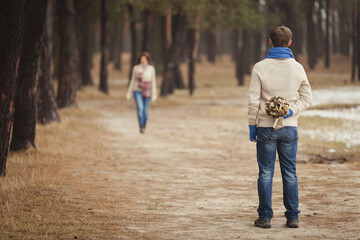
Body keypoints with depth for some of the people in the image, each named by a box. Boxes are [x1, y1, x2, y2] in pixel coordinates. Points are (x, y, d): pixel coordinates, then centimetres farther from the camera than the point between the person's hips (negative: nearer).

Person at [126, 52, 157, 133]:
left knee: (145, 111, 6)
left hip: (147, 92, 1)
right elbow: (132, 80, 4)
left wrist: (154, 94, -6)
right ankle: (141, 127, -27)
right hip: (137, 91, -1)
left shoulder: (151, 68, -4)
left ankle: (144, 128, 24)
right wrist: (129, 92, 3)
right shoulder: (136, 68, -2)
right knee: (140, 108, -21)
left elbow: (153, 81, -2)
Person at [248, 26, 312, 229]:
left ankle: (265, 217, 4)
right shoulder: (297, 68, 1)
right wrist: (291, 111, -6)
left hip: (266, 128, -2)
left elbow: (254, 100, -6)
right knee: (290, 173, 8)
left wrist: (252, 126, 2)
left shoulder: (260, 68, -7)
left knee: (266, 173, 4)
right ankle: (293, 217, 9)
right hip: (290, 128, 2)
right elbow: (307, 98, 3)